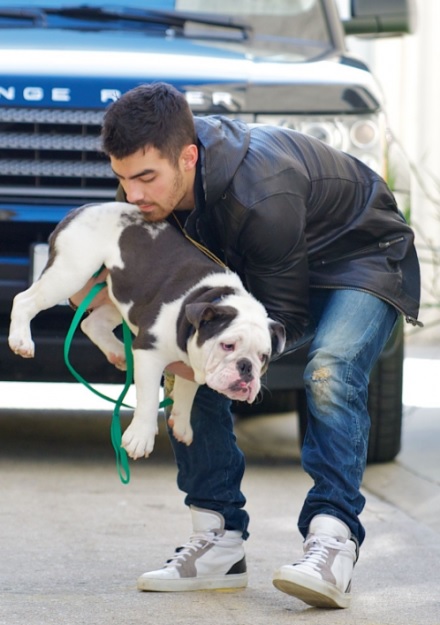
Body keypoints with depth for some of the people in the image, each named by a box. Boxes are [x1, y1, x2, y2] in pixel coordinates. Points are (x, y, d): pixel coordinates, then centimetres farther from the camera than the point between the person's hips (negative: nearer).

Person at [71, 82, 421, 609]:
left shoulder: (259, 194, -41)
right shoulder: (153, 171, -19)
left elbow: (283, 317, -30)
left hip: (361, 261, -8)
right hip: (263, 266, 8)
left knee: (330, 375, -33)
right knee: (189, 372, -8)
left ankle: (333, 542, -37)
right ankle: (219, 545, -7)